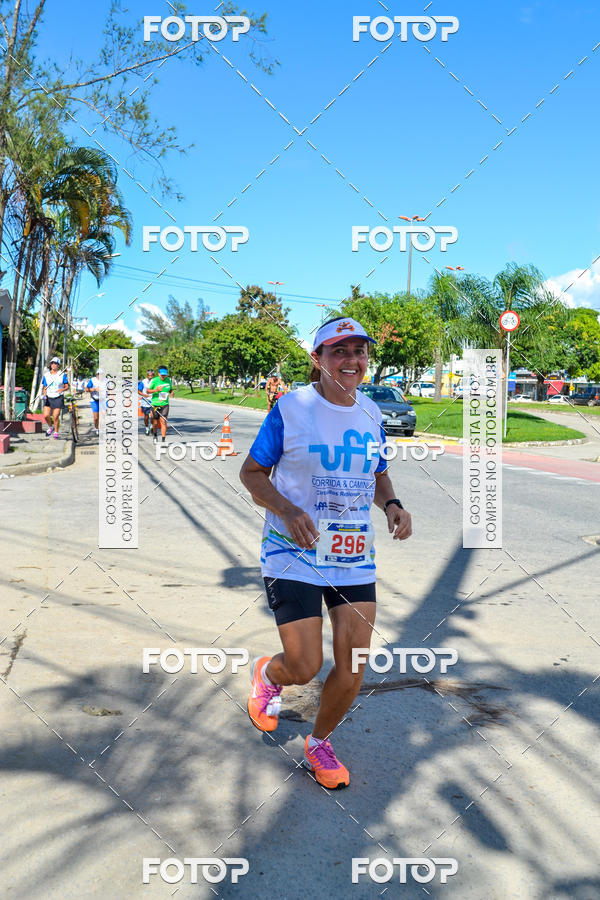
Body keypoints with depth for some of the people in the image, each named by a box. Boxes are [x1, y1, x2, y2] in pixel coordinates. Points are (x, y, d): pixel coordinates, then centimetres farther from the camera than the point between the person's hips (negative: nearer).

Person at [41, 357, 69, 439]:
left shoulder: (62, 375, 0)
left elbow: (67, 387, 2)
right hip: (48, 398, 2)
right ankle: (50, 427, 19)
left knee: (55, 417, -7)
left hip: (58, 398, -2)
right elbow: (44, 388, 13)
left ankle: (56, 432, 12)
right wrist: (43, 395, -5)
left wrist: (62, 389, -19)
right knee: (46, 415, -10)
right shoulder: (46, 375, 7)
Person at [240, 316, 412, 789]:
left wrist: (392, 505, -3)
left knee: (352, 667, 3)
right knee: (305, 668, -6)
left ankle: (319, 743, 31)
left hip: (354, 557, 5)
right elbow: (251, 473, -4)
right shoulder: (291, 409, -9)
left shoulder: (370, 413, 6)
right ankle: (269, 673, 33)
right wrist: (287, 511, -21)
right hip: (294, 555, -4)